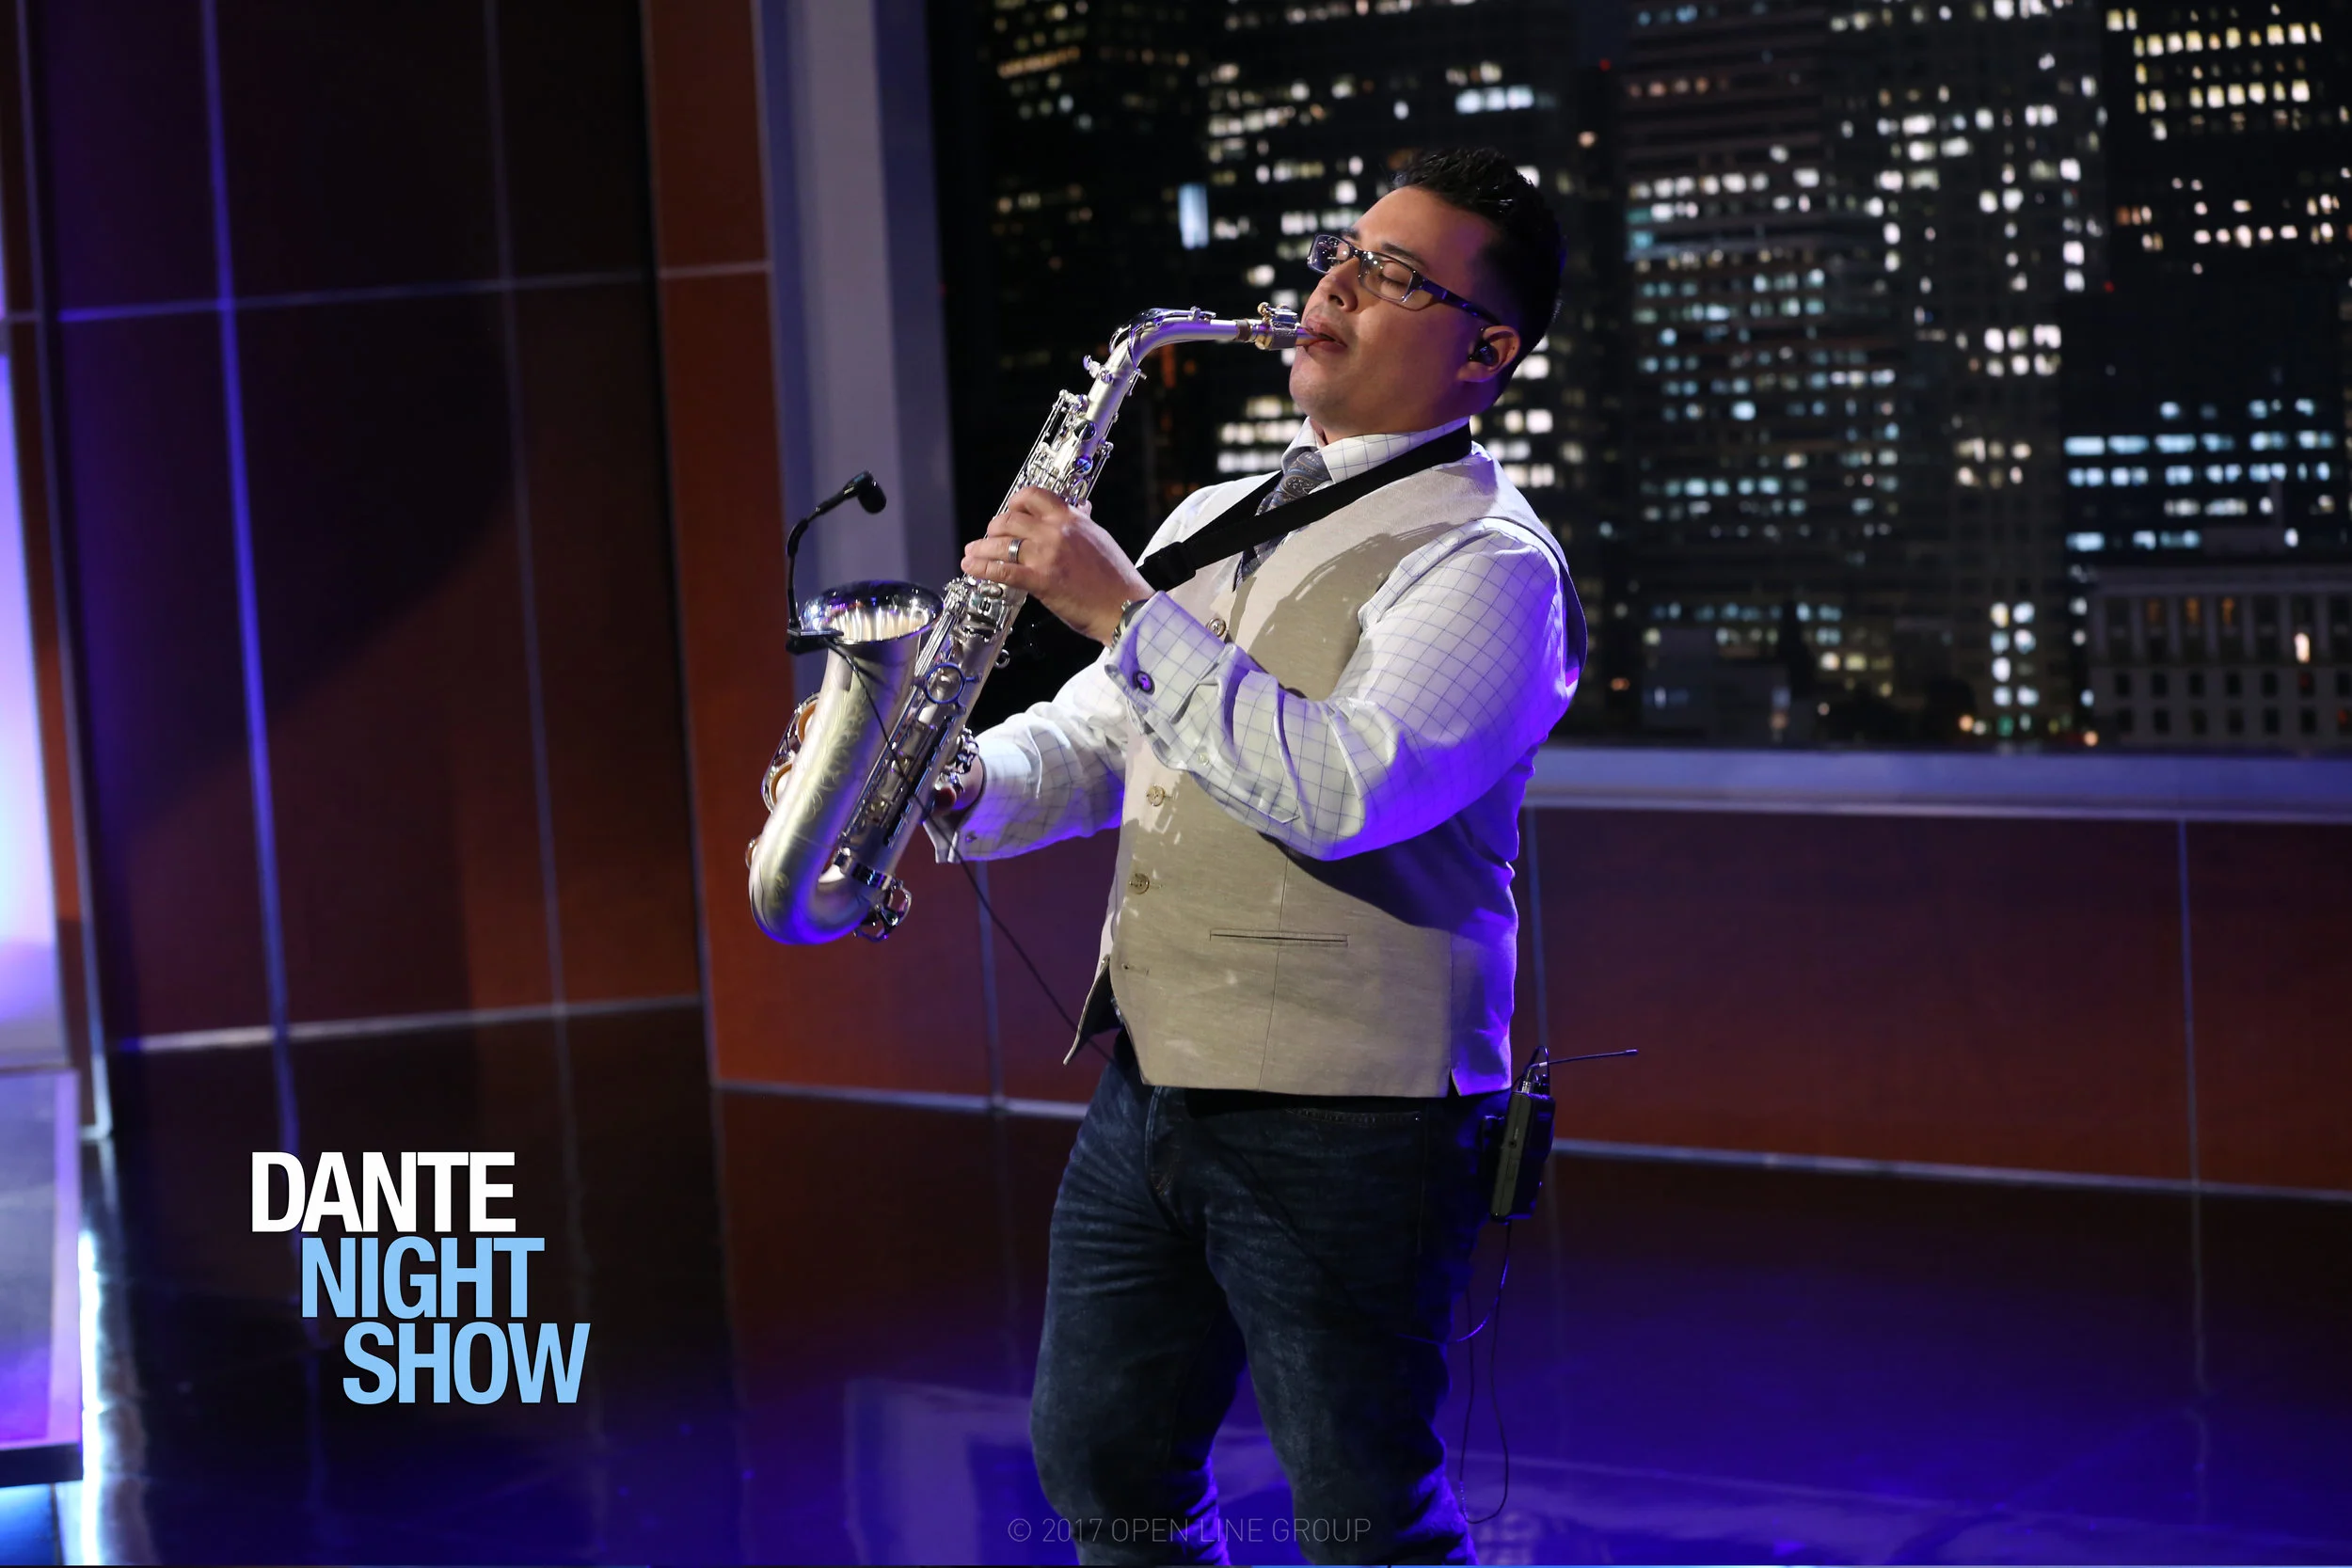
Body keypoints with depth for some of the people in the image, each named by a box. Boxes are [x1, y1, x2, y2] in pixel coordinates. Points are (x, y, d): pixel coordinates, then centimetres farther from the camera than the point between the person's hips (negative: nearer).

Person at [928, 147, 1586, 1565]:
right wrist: (955, 788, 0)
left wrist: (1124, 608, -21)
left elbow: (1342, 788, -25)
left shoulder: (1486, 561, -10)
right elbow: (1096, 737, 22)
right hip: (1153, 1086, 8)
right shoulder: (1219, 519, 17)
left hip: (1345, 1117, -8)